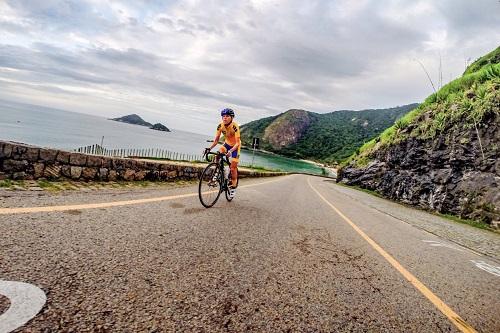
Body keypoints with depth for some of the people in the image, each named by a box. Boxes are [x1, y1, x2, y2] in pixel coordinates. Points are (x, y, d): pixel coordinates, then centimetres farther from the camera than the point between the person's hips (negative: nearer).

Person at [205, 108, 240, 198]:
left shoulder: (235, 126, -31)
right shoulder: (220, 125, -17)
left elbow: (237, 142, -34)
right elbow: (216, 140, -13)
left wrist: (230, 151, -49)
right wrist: (210, 148, -29)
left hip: (235, 146, -4)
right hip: (227, 144, 5)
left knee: (233, 167, -6)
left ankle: (233, 186, 13)